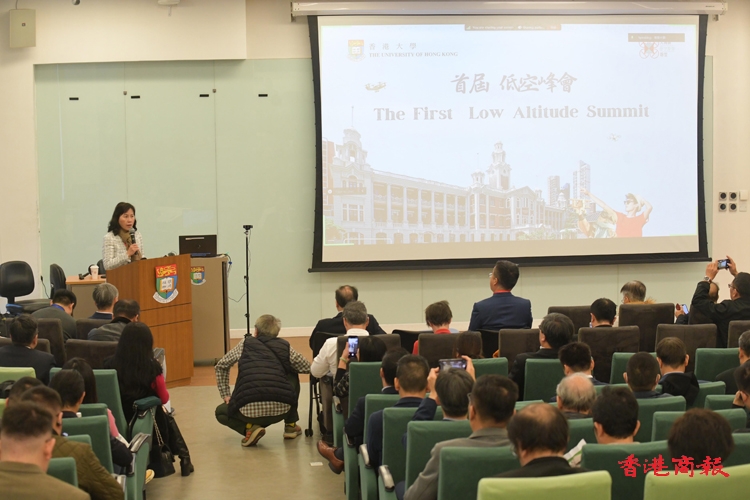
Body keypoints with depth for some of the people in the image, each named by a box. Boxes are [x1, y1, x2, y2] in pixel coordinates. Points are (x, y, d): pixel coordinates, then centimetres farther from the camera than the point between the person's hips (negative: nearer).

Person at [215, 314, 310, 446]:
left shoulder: (245, 344, 17)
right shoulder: (285, 346, 14)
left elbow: (221, 366, 27)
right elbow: (307, 368, 25)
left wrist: (226, 395, 31)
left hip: (249, 409, -1)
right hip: (281, 409, 1)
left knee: (221, 412, 33)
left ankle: (249, 428, 4)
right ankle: (291, 426, 30)